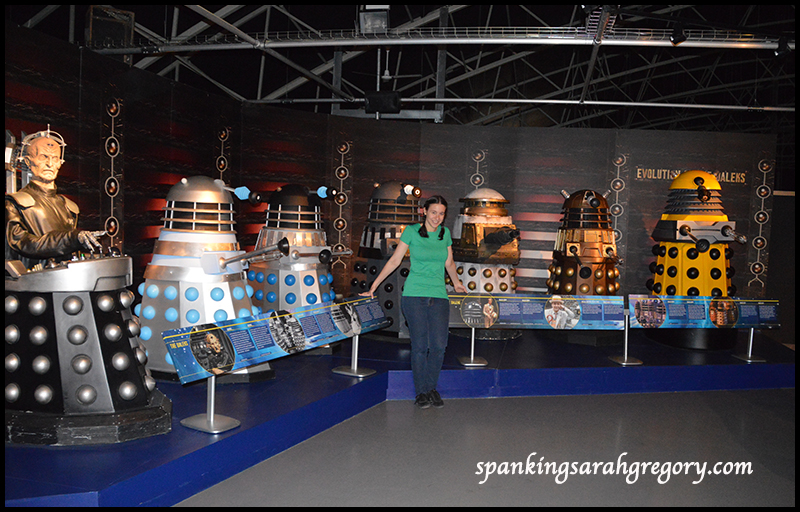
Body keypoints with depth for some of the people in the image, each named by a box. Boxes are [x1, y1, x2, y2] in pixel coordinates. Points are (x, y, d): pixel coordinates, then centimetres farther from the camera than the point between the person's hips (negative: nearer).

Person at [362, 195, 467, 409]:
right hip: (414, 295, -3)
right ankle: (421, 392, 10)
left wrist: (456, 282, 34)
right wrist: (373, 287, 4)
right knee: (420, 345, -4)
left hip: (439, 295, 3)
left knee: (439, 345, -5)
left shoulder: (445, 233, 9)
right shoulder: (411, 231, 0)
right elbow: (394, 261, 4)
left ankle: (432, 388, 15)